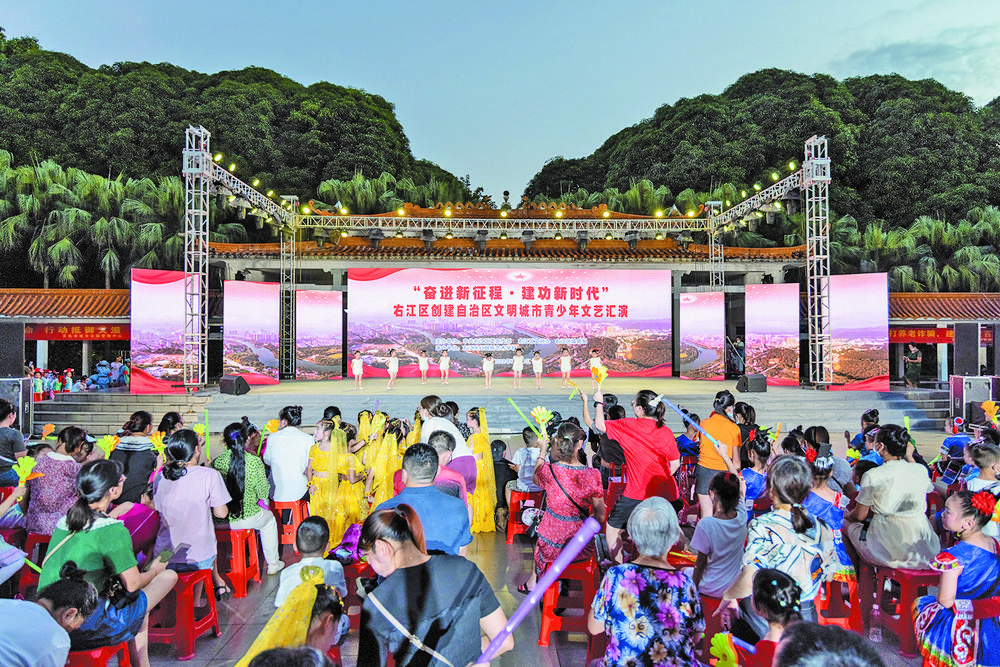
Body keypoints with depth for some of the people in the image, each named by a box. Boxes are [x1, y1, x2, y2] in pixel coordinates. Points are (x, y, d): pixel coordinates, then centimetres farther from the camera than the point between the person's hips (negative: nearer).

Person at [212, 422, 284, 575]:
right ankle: (273, 564, 37)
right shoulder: (255, 462, -15)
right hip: (248, 518, -3)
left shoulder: (217, 462, -9)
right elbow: (263, 493, -7)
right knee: (269, 519, 30)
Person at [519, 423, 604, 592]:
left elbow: (536, 479, 8)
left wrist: (542, 451, 13)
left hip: (551, 546, 0)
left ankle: (533, 582, 53)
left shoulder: (548, 470, -19)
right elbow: (600, 517, -7)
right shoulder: (593, 475, -19)